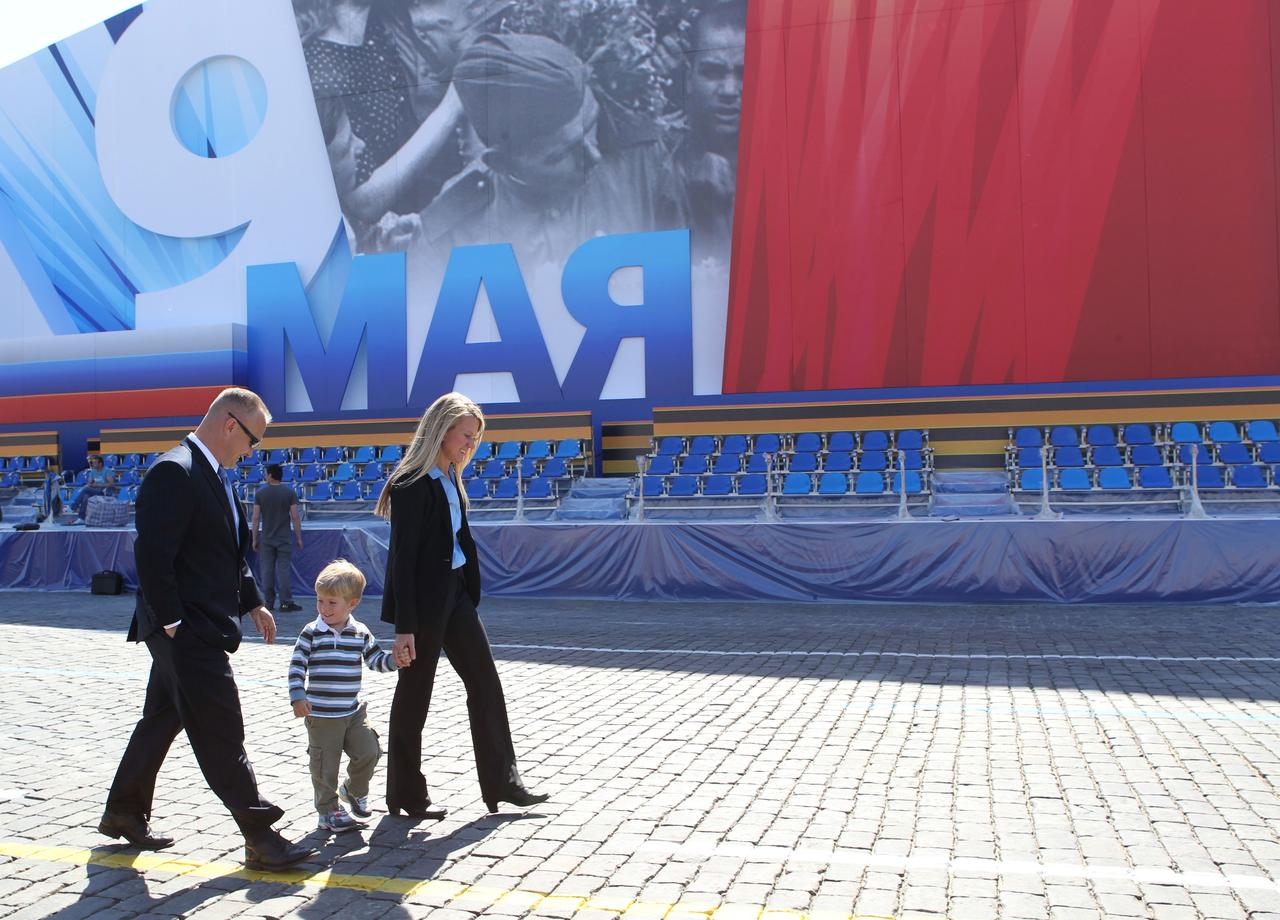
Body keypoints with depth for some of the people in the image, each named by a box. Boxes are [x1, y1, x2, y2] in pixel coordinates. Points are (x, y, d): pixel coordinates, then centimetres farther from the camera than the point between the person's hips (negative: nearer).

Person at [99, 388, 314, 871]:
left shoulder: (212, 474, 14)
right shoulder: (173, 472, -18)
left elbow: (229, 551, 20)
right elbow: (152, 554, -23)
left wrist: (252, 602, 14)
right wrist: (173, 623, -20)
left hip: (199, 630, 10)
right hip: (187, 632, -10)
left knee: (162, 720, 21)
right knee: (221, 736, -5)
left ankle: (125, 813, 38)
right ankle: (261, 838, 1)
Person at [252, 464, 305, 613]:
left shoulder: (260, 493, -1)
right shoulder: (290, 493, -3)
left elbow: (255, 518, -1)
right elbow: (295, 518, -5)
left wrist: (255, 539, 7)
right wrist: (299, 538, 2)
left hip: (266, 539, 1)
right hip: (285, 539, -1)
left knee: (267, 571, 7)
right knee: (284, 570, -1)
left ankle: (268, 602, 11)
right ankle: (286, 603, -3)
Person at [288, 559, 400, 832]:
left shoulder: (361, 632, 2)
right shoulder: (311, 633, -7)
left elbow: (376, 659, 6)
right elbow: (297, 665, -8)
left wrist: (395, 659, -13)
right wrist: (298, 697, -17)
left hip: (353, 710, 3)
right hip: (320, 714, -3)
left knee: (369, 752, 3)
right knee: (325, 764, 4)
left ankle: (354, 790, 30)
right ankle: (328, 812, 20)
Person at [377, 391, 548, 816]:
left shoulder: (450, 479, 9)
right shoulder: (413, 484, -17)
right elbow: (403, 557, -19)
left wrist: (471, 593, 12)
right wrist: (404, 627, -20)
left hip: (454, 592, 9)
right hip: (423, 598, -9)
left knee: (485, 682, 9)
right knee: (414, 694, 5)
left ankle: (502, 782, 18)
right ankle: (406, 795, 20)